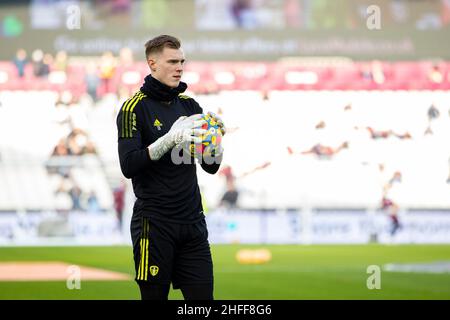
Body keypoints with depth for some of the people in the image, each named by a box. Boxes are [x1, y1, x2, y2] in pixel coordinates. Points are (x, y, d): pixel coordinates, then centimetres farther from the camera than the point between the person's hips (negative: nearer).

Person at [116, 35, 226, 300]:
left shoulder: (189, 105, 12)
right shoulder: (135, 108, -5)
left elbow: (211, 166, 13)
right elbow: (128, 166, -17)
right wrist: (170, 138, -24)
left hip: (193, 222, 5)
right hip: (154, 225, -5)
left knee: (203, 295, 2)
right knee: (155, 295, 0)